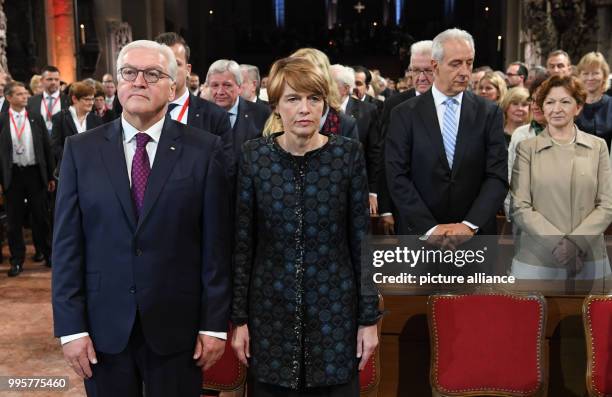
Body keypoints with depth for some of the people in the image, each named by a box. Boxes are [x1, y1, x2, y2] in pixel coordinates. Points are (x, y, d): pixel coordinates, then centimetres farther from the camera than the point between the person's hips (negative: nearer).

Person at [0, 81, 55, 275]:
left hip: (35, 173, 1)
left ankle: (47, 254, 24)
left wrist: (50, 176, 5)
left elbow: (46, 147, 6)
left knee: (40, 217, 9)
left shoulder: (36, 119, 4)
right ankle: (17, 261, 17)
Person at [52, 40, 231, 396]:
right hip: (104, 327, 2)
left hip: (178, 326, -1)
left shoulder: (205, 149, -3)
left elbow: (216, 243, -4)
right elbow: (68, 243, 1)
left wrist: (215, 323, -5)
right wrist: (70, 326, -3)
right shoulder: (81, 149, 2)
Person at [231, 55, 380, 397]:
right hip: (270, 309, 1)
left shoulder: (348, 153, -5)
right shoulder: (254, 156, -4)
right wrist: (239, 316, 0)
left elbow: (362, 240, -2)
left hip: (334, 309, 0)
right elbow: (242, 242, 0)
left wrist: (370, 316, -2)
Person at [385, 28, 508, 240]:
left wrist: (470, 224, -18)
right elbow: (397, 177, -9)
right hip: (420, 235, -1)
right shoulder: (405, 114, -3)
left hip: (475, 236, 1)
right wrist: (430, 228, -17)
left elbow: (498, 176, -6)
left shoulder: (489, 113, 0)